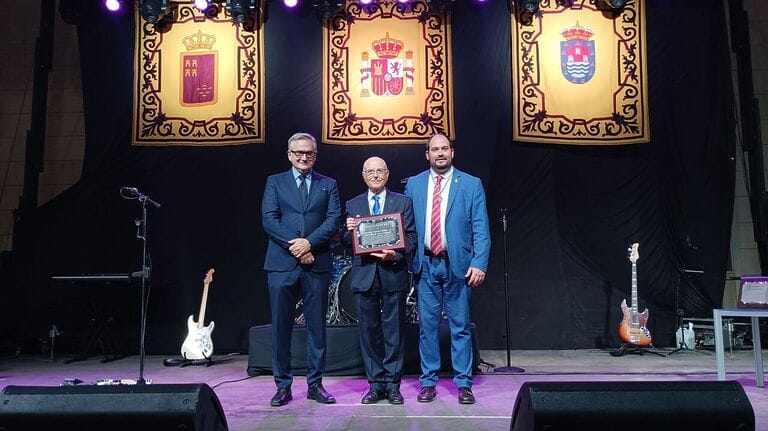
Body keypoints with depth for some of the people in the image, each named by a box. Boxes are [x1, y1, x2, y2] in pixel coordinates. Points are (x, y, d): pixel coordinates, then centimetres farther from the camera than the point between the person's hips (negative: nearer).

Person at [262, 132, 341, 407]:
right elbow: (269, 220, -1)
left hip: (317, 264, 1)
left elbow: (334, 219, 0)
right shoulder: (275, 182, 11)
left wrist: (309, 242, -15)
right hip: (282, 263, 0)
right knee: (281, 326, 3)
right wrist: (293, 245, -13)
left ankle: (315, 384, 16)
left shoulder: (328, 185, 12)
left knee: (316, 326, 6)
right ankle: (283, 386, 14)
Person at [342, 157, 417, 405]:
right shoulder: (353, 205, 13)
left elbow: (411, 237, 0)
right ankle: (376, 384, 17)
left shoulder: (403, 202, 7)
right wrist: (349, 231, -12)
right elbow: (346, 242, 10)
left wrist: (396, 255, -17)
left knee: (394, 330, 2)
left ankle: (392, 384, 12)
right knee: (368, 330, 6)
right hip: (364, 275, 2)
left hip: (393, 274, -2)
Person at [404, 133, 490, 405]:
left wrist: (479, 263, -11)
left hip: (458, 265, -1)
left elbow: (480, 228, -2)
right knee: (427, 325, 7)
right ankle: (428, 382, 18)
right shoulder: (413, 184, 9)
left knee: (460, 326, 5)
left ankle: (463, 383, 15)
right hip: (425, 264, 2)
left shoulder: (471, 184, 3)